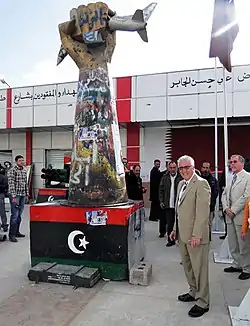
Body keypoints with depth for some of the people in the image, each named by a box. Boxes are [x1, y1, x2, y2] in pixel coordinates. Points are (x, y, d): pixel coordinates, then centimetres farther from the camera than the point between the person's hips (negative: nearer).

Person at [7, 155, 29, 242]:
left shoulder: (24, 170, 12)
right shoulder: (12, 170, -10)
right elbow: (11, 184, -15)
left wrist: (27, 195, 15)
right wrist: (14, 196, -19)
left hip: (23, 195, 7)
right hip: (15, 195, -7)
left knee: (19, 215, 12)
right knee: (15, 215, -6)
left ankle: (17, 232, 22)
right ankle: (11, 235, 3)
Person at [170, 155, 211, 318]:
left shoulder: (201, 183, -14)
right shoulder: (181, 184, 12)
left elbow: (203, 211, -20)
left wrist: (196, 235, -21)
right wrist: (175, 229, 16)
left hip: (195, 235, -8)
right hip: (183, 234, 8)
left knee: (199, 268, 5)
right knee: (188, 266, 20)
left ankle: (202, 302, 21)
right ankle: (194, 292, 39)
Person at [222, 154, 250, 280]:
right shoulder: (231, 178, 15)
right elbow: (224, 194, 15)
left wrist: (233, 210, -15)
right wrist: (226, 208, -2)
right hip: (230, 216, 7)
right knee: (232, 244, 16)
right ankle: (237, 264, 31)